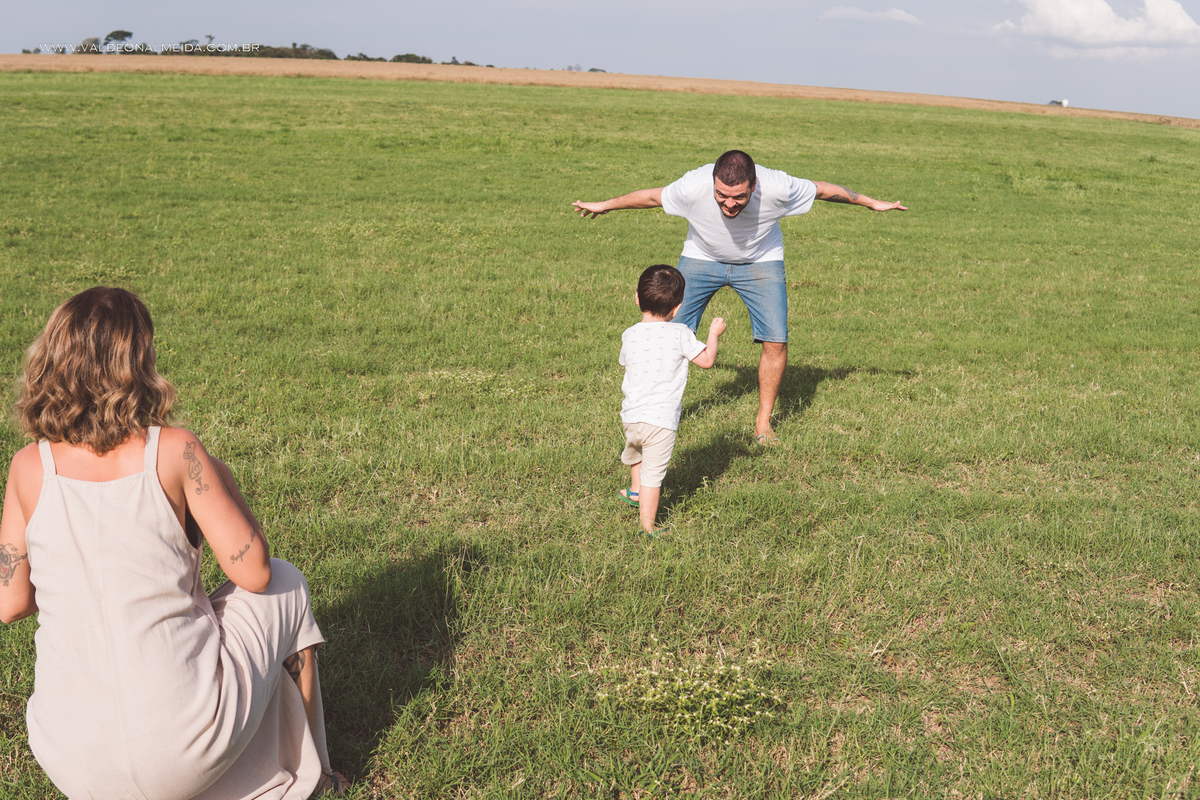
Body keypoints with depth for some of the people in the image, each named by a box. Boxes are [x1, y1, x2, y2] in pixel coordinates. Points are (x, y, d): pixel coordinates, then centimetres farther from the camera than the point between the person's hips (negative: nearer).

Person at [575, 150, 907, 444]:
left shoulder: (777, 188, -34)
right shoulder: (693, 187, -34)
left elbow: (821, 189, -14)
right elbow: (652, 196, -13)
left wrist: (870, 202, 0)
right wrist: (604, 206, 1)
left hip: (760, 262, 0)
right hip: (701, 258, 0)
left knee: (776, 341, -11)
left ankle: (763, 422, 9)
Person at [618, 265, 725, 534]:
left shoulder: (630, 335, 2)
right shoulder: (680, 334, -10)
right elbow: (707, 360, -2)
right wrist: (714, 333, 14)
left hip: (631, 416, 5)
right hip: (661, 419, -5)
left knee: (634, 452, 33)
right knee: (652, 473, 0)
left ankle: (635, 491, 54)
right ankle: (647, 526, 2)